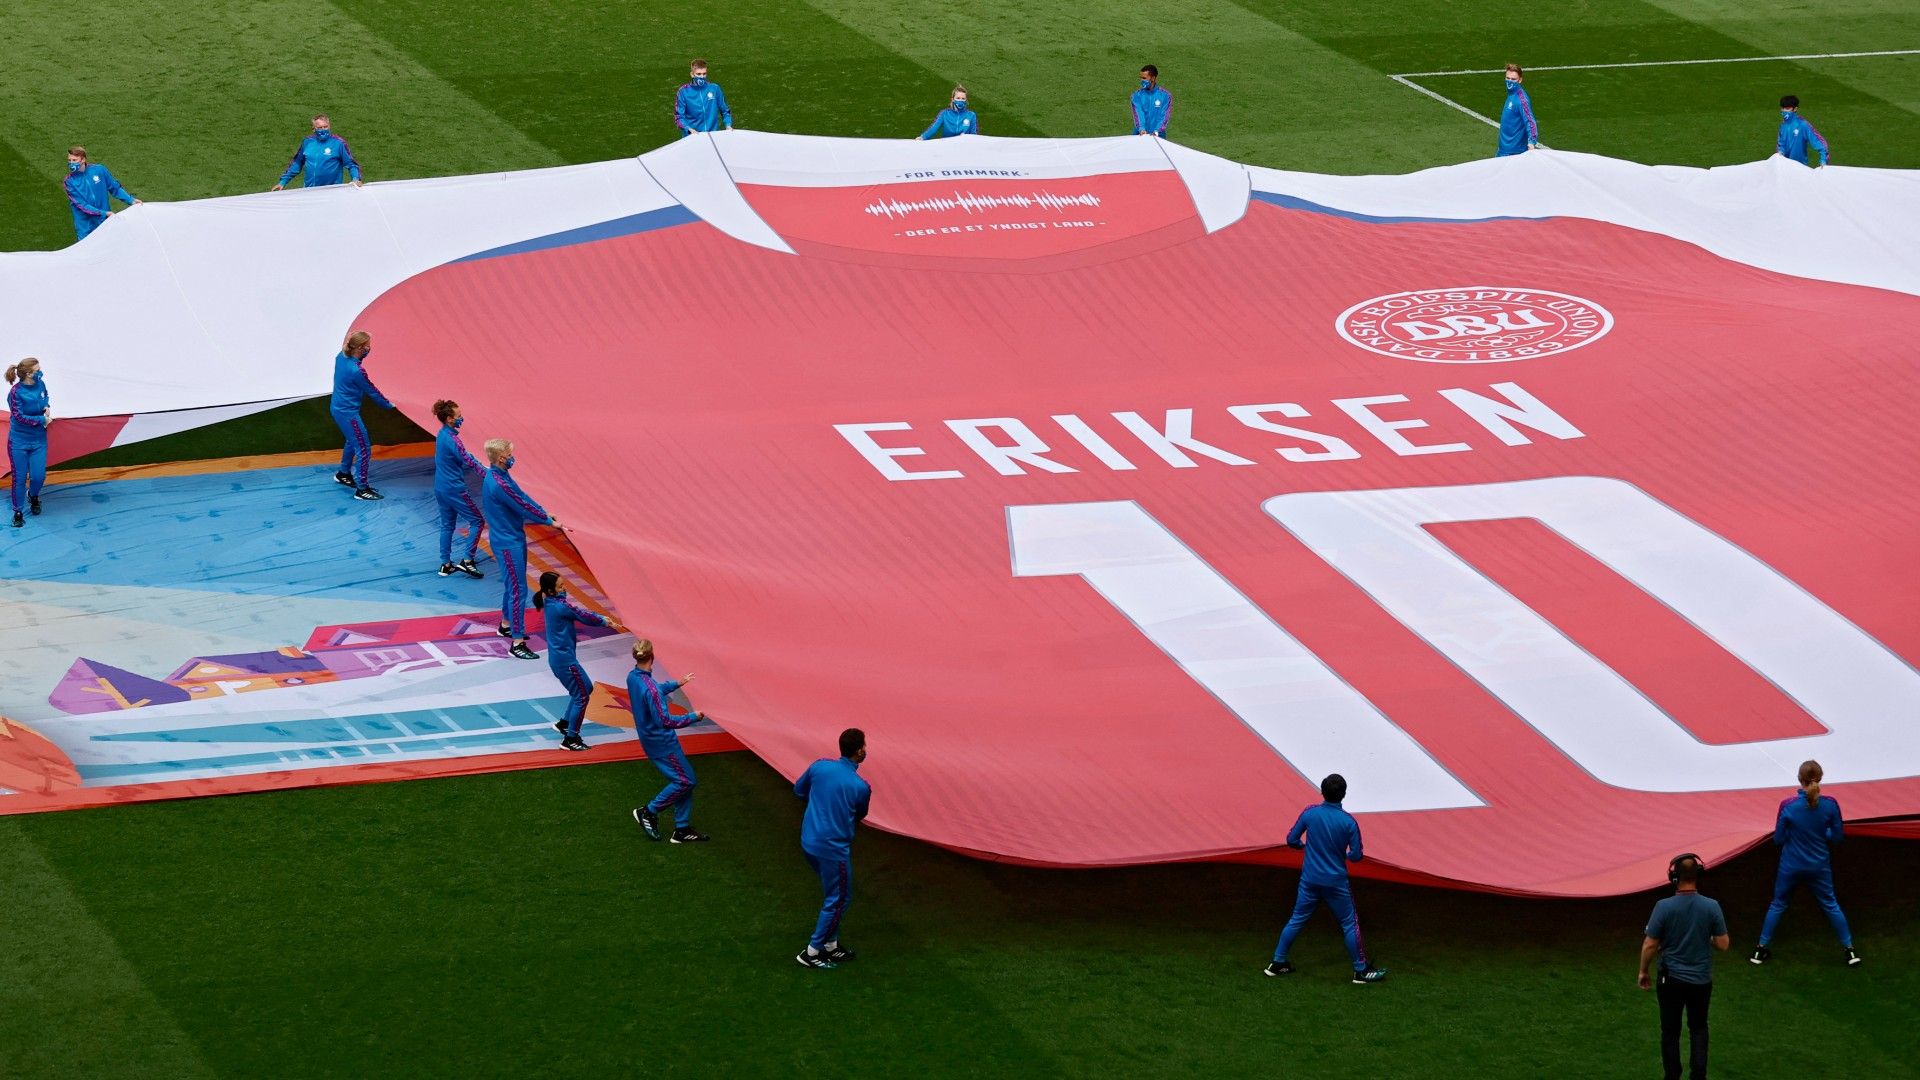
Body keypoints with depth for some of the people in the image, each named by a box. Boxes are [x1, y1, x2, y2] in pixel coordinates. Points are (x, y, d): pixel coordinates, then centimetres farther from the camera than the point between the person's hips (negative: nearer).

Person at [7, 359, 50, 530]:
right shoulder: (16, 392, -23)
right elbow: (20, 417, -22)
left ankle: (33, 496, 39)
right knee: (19, 478, 3)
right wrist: (42, 420, -16)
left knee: (38, 477, 4)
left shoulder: (40, 384, -6)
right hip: (19, 442, -4)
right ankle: (18, 512, 20)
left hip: (38, 440, 4)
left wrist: (46, 407, -3)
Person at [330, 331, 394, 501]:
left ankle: (343, 474, 48)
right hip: (348, 413, -9)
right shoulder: (356, 371, -28)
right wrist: (388, 404, 0)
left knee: (352, 441, 30)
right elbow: (371, 391, -13)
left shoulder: (341, 357, -6)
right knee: (364, 450, -1)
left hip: (338, 408, 9)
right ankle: (362, 489, 5)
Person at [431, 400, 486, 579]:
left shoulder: (441, 435, 7)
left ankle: (445, 564, 21)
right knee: (477, 521, 1)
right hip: (454, 489, -9)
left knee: (447, 525, 17)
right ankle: (467, 561, -2)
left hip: (441, 488, 9)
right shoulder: (452, 440, -22)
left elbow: (465, 457, 14)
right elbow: (469, 462, -20)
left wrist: (484, 469, 13)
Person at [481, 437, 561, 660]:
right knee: (518, 590, -9)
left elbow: (522, 497, 13)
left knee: (512, 584, 25)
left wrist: (544, 514, 7)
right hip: (508, 543, -11)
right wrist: (549, 520, -9)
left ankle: (506, 625, 42)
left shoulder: (499, 475, 5)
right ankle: (517, 643, -8)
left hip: (513, 538, 11)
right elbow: (523, 506, -21)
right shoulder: (498, 484, -28)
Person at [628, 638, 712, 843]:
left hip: (650, 739, 9)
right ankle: (649, 812, 8)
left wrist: (676, 683, 31)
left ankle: (682, 829, 16)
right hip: (662, 741, -9)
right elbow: (664, 721, -25)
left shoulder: (632, 677, -1)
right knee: (684, 780, -1)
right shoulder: (649, 687, -29)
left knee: (684, 780, 13)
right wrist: (693, 718, -14)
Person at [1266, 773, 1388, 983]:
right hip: (1336, 883, -3)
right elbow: (1356, 856, -9)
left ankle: (1277, 963, 20)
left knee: (1297, 920, 15)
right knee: (1349, 924, 9)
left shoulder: (1309, 814, -8)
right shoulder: (1348, 822, -14)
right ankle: (1361, 970, 13)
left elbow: (1291, 840, -1)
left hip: (1309, 880, 3)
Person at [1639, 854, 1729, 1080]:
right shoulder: (1711, 907, -14)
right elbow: (1722, 944, -7)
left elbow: (1650, 945, -12)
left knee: (1670, 1031, 14)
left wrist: (1643, 972, 5)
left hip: (1672, 979, -1)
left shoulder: (1664, 907, -18)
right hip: (1701, 980, 1)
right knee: (1698, 1028, 19)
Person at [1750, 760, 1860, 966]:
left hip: (1791, 867, -1)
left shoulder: (1788, 805, -19)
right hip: (1819, 867, 1)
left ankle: (1761, 950, 21)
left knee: (1777, 905, 16)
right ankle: (1850, 950, 20)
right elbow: (1838, 836, -4)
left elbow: (1778, 839, -10)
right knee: (1830, 905, 16)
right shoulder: (1830, 804, -15)